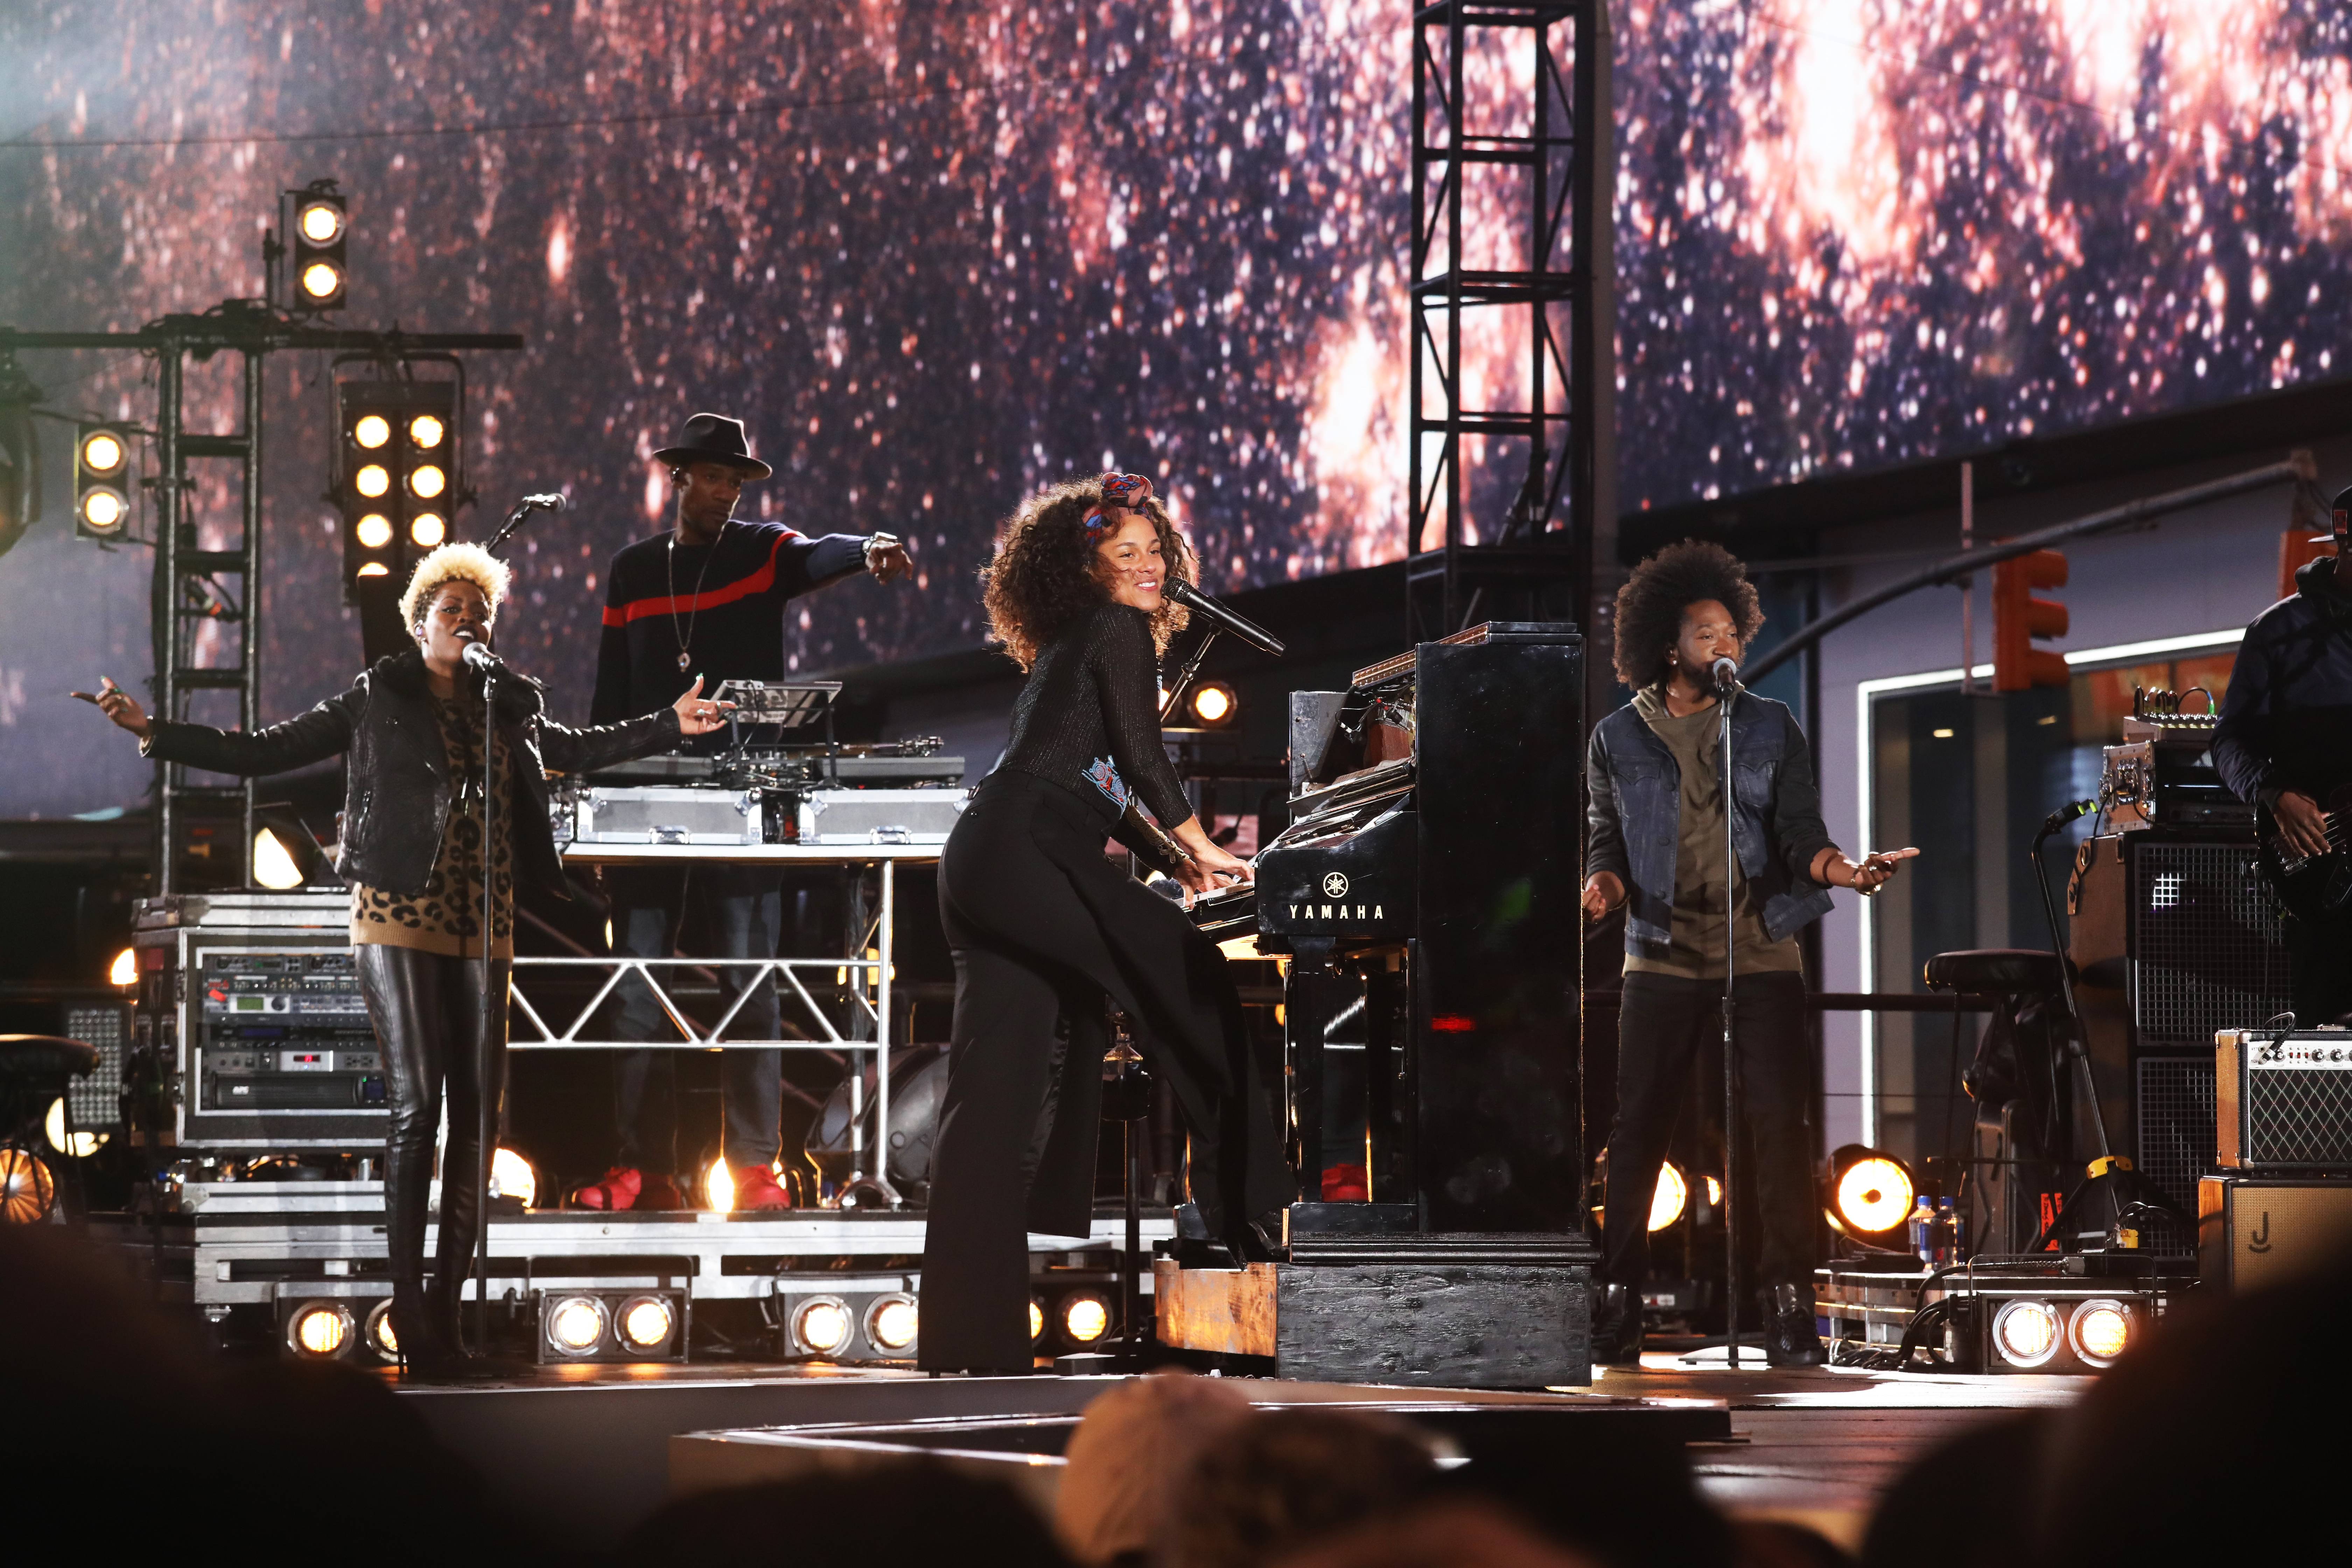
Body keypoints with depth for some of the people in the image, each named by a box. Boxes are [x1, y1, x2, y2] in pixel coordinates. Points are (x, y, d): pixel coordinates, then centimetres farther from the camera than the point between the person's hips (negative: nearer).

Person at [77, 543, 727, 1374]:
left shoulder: (513, 708, 13)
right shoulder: (377, 700, 3)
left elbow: (577, 749, 31)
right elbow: (264, 751, 4)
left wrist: (669, 725, 26)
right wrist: (155, 733, -3)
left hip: (483, 926, 4)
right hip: (399, 920, -4)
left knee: (478, 1111, 0)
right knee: (415, 1103, -13)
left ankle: (445, 1308, 6)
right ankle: (408, 1308, -9)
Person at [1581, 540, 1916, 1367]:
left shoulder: (1771, 727, 7)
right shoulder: (1618, 739, 8)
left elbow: (1800, 831, 2)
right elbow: (1606, 840, 10)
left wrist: (1842, 869, -19)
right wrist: (1600, 887, -12)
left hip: (1761, 956, 0)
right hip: (1662, 957, 0)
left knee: (1779, 1124, -6)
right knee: (1638, 1127, -2)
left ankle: (1788, 1300, -3)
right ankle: (1619, 1299, 5)